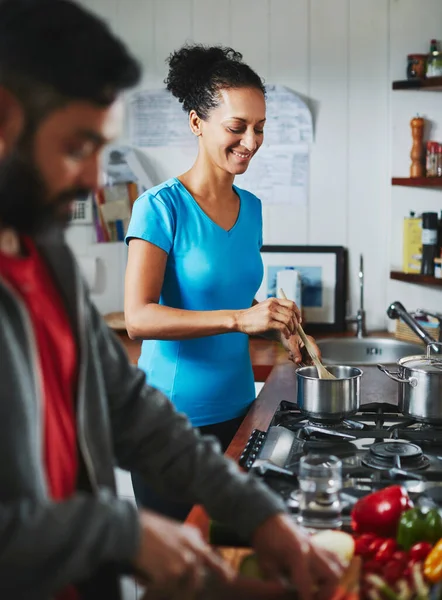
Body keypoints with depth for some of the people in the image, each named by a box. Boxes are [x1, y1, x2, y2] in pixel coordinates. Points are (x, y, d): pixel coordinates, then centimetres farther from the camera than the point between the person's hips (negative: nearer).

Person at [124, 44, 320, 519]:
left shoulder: (250, 208, 8)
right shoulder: (161, 207, -13)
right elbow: (139, 318, -22)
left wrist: (273, 323, 1)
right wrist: (239, 318, -30)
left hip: (236, 406, 6)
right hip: (173, 415, -6)